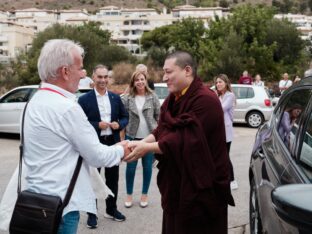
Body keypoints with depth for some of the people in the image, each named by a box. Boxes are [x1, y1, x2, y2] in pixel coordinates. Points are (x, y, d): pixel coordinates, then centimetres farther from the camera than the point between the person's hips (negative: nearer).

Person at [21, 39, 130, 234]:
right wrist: (121, 150, 5)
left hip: (39, 195, 9)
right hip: (59, 203, -9)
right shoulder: (66, 107, -21)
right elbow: (97, 156, -14)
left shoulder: (36, 101, 7)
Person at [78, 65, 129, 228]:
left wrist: (119, 124, -10)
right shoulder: (84, 99, -7)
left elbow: (125, 117, 11)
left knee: (113, 179, 15)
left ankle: (111, 210, 31)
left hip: (113, 143, 4)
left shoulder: (116, 98, 6)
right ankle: (92, 213, 19)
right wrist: (97, 125, -21)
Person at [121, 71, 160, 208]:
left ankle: (144, 195, 24)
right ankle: (129, 195, 22)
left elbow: (159, 115, 3)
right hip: (132, 137, 0)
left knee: (147, 167, 9)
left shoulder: (152, 97, -1)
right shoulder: (127, 98, -2)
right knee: (130, 167, 7)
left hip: (150, 137, 0)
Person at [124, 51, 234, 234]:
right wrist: (141, 143, -13)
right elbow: (161, 131, 6)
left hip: (201, 186, -8)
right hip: (176, 184, 8)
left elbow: (186, 140, -27)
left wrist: (147, 148, -24)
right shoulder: (173, 99, 8)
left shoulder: (205, 100, -21)